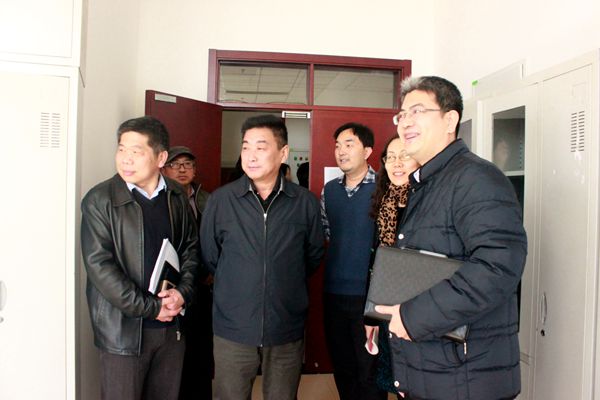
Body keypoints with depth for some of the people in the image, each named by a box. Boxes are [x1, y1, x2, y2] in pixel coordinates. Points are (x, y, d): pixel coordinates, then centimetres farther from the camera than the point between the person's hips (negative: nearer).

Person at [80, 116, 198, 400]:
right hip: (123, 331, -3)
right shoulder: (100, 200, -9)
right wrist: (150, 308, -14)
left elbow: (191, 248, 9)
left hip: (172, 327, 4)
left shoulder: (177, 197, 3)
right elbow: (99, 265, -14)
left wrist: (183, 292, -7)